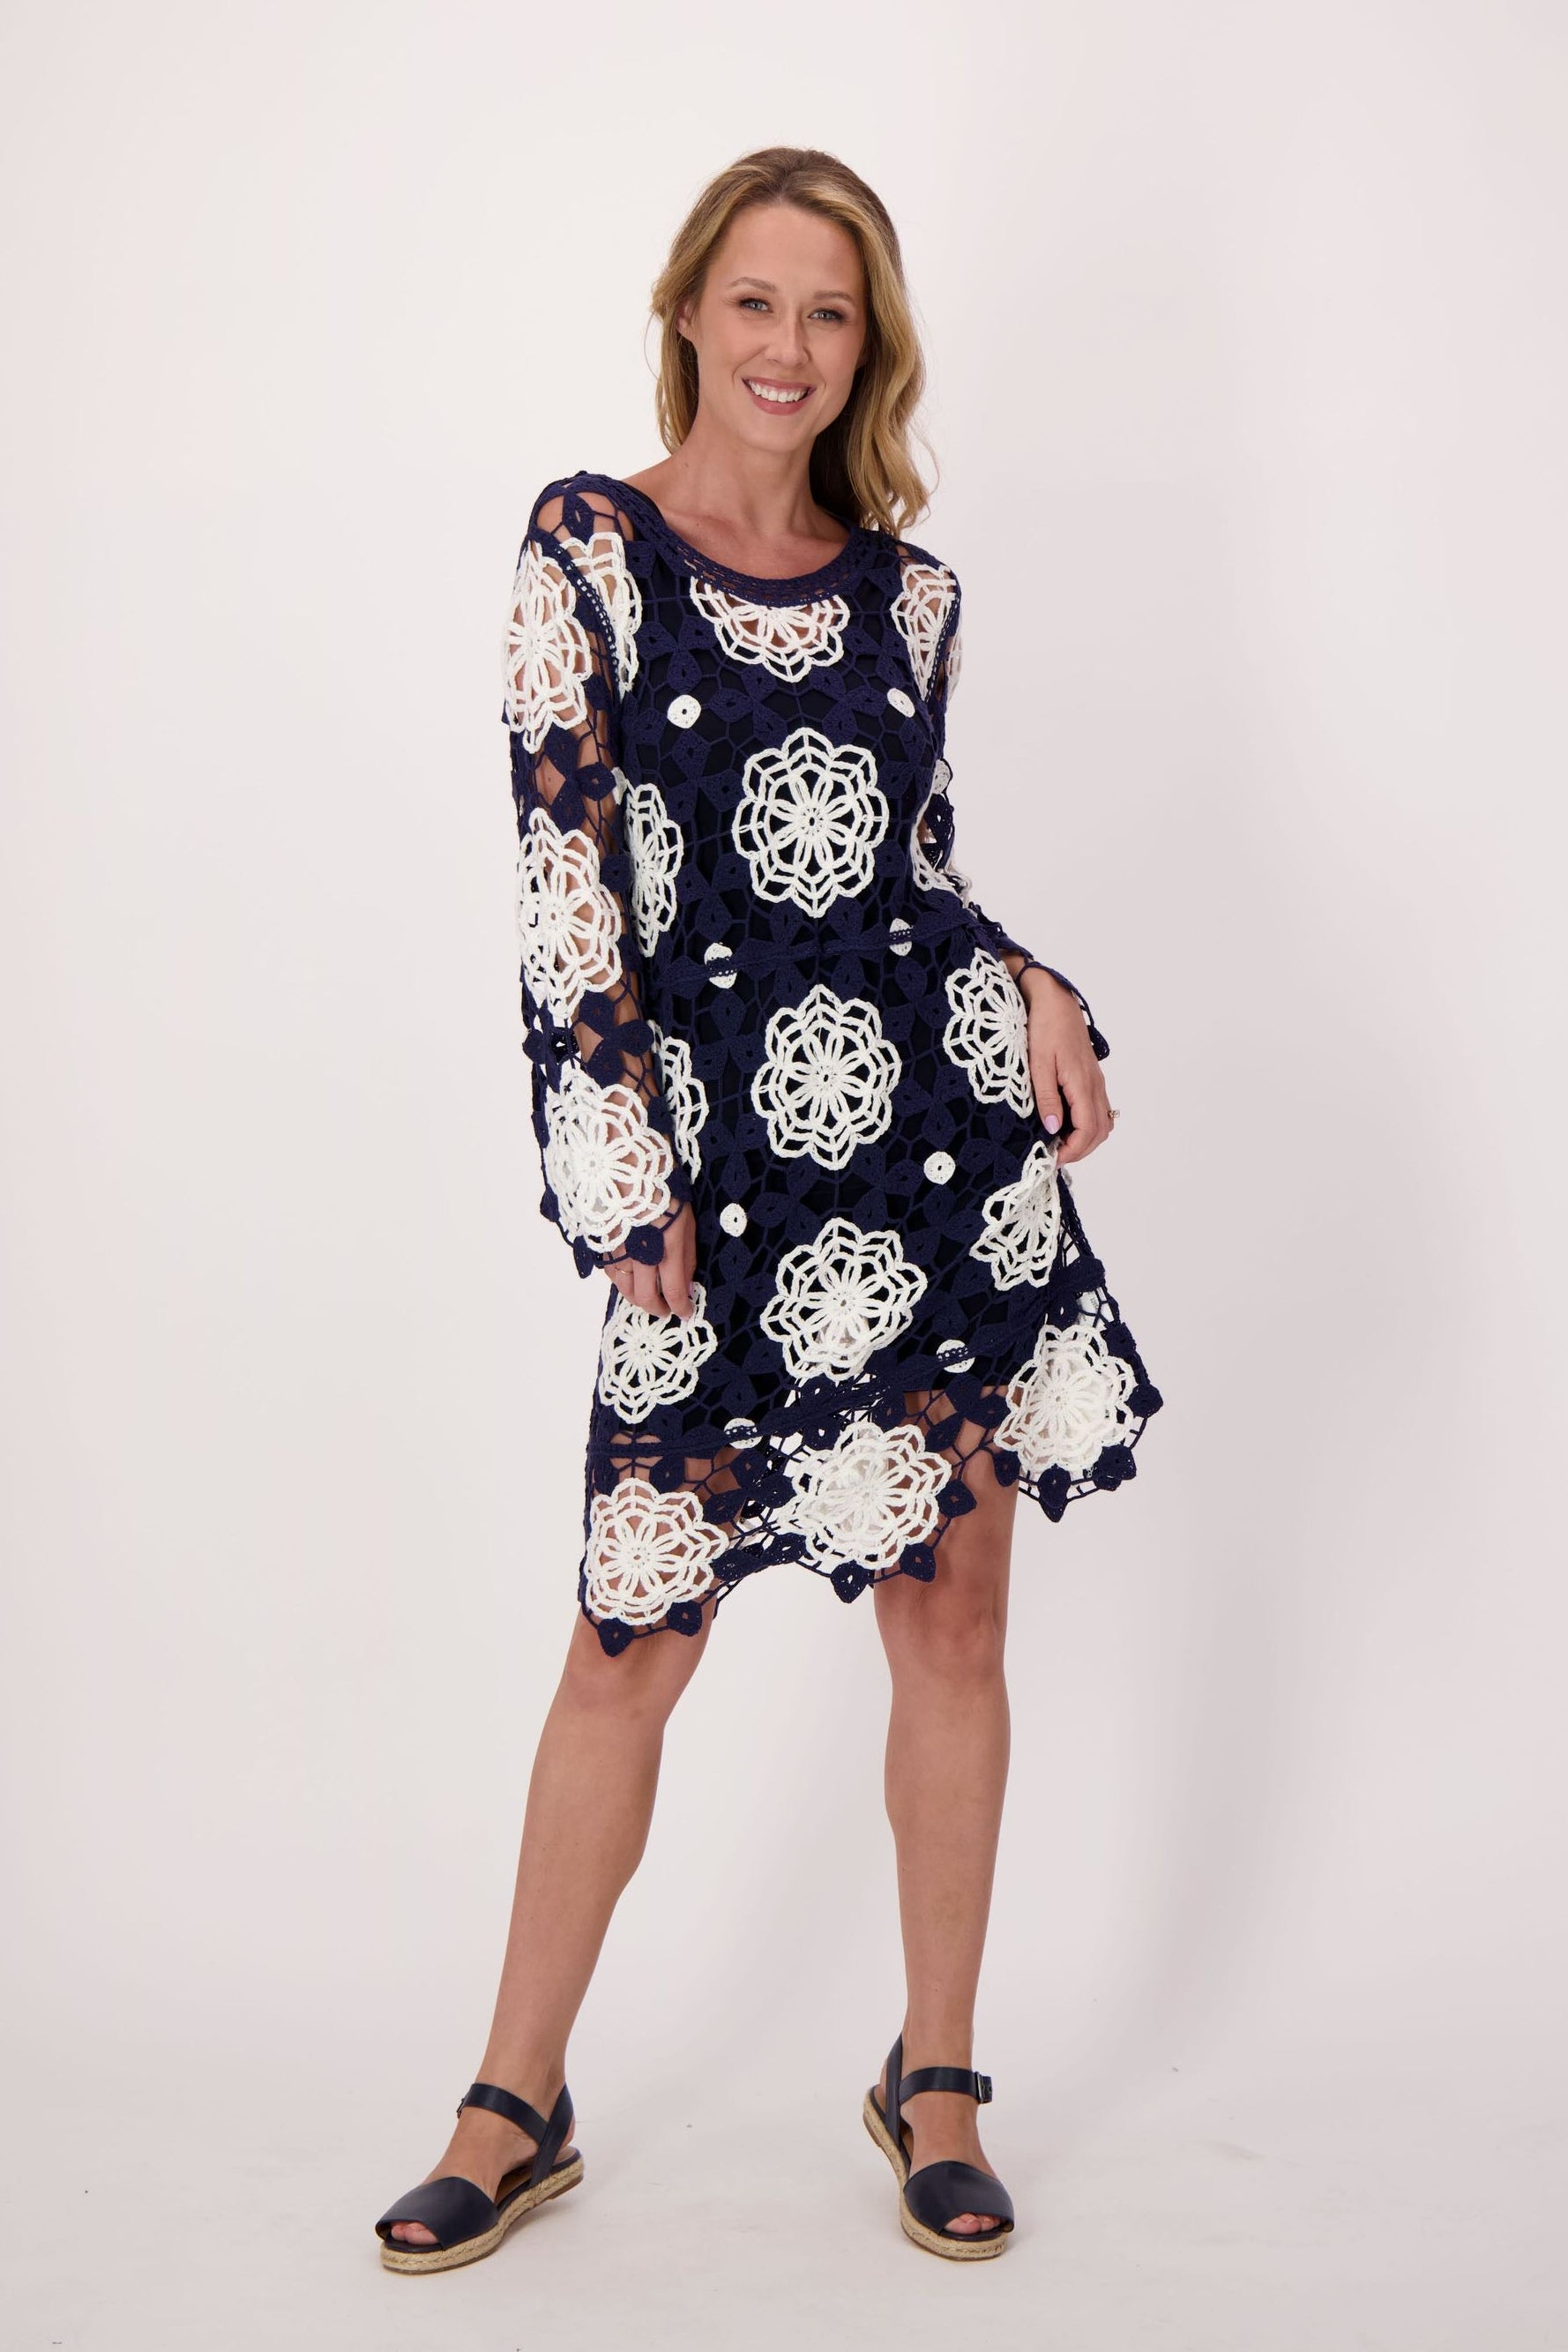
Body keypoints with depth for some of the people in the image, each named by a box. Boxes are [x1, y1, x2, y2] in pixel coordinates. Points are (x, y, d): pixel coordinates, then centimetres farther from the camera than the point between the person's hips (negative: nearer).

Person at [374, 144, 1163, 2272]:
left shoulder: (905, 588, 12)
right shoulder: (590, 546, 0)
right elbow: (564, 867, -5)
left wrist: (1034, 991, 0)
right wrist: (628, 1169, -9)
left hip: (951, 1133, 4)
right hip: (725, 1146, -3)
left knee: (954, 1614, 8)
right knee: (639, 1637, 1)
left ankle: (937, 2079, 26)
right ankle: (520, 2106, 20)